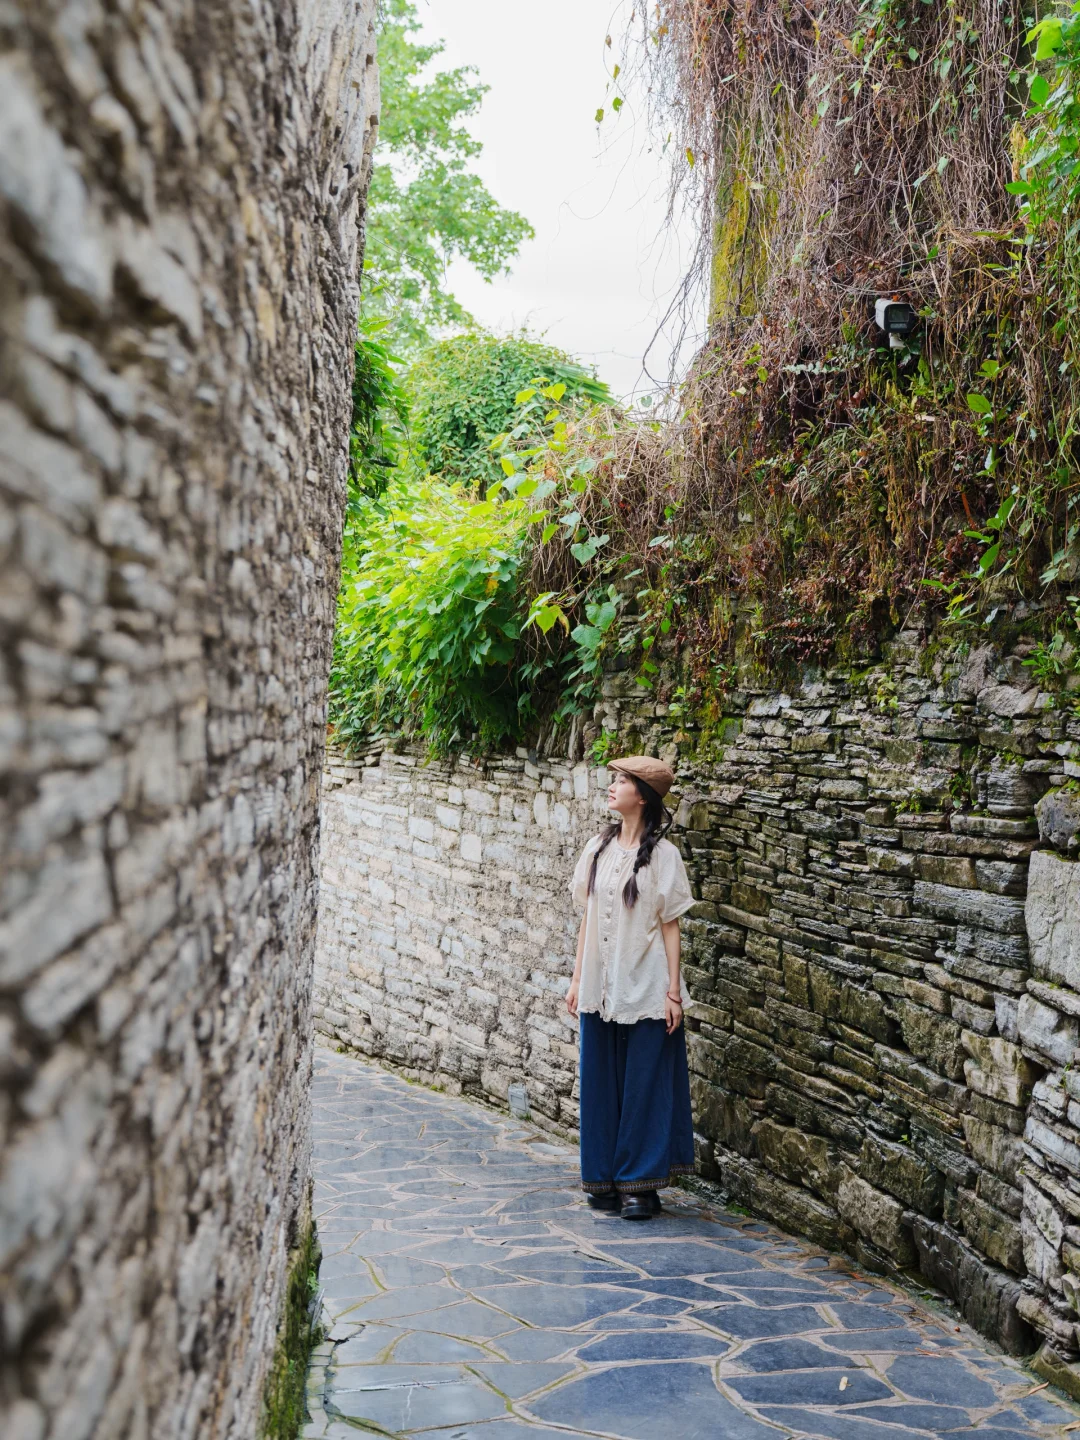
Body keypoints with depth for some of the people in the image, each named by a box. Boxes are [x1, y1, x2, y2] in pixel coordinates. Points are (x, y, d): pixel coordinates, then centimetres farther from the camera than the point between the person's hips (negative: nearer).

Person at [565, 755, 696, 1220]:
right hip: (599, 988, 5)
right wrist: (577, 979, 11)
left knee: (643, 1086, 2)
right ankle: (604, 1178, 22)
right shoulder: (598, 847, 7)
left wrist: (674, 991, -8)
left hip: (644, 990, -5)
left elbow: (670, 926, -6)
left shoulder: (661, 854, -7)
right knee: (600, 1086, 10)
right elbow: (588, 918, 11)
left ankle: (640, 1184, 12)